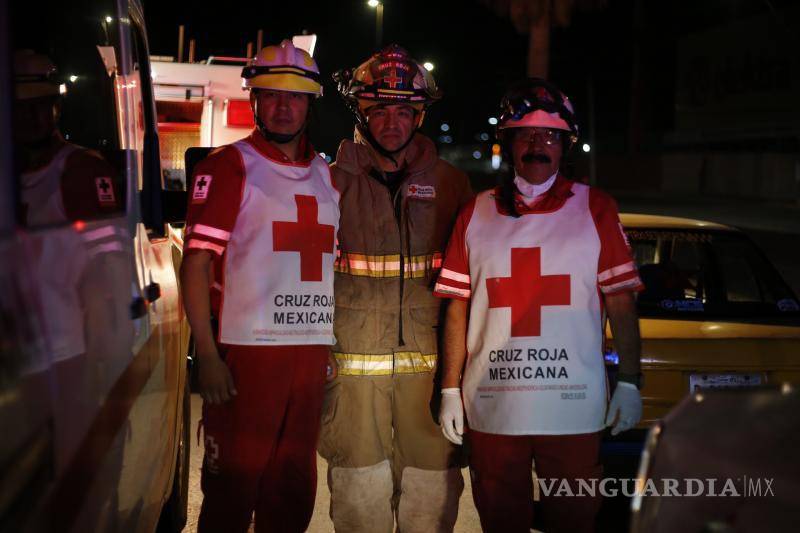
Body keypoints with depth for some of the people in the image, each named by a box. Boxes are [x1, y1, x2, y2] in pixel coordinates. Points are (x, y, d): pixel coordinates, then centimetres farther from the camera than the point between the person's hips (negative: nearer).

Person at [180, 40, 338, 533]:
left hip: (312, 351, 5)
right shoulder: (229, 166, -2)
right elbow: (197, 261, -8)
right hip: (246, 349, -5)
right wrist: (207, 355, -15)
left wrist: (334, 346, 13)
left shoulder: (327, 175, 15)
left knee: (294, 490, 14)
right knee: (233, 487, 1)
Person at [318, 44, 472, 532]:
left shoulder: (449, 183, 7)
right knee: (358, 485, 6)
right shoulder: (335, 181, 5)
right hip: (354, 358, 0)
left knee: (433, 479, 6)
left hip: (430, 355, 1)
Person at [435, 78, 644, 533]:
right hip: (492, 405, 2)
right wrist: (451, 389, 3)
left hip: (574, 406, -1)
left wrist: (630, 382, -3)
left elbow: (621, 303, 2)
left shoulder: (595, 209, 4)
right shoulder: (477, 213, 8)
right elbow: (457, 308, 7)